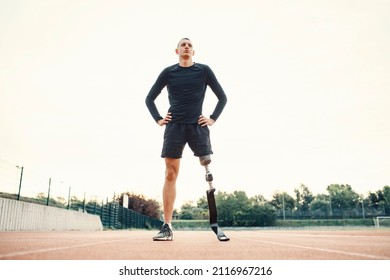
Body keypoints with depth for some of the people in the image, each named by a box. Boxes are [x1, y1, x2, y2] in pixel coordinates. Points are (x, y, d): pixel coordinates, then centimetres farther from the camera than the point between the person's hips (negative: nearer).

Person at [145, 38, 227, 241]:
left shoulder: (204, 70, 9)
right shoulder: (168, 72, 11)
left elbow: (222, 97, 13)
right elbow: (149, 98, 17)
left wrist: (213, 118, 2)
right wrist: (158, 119, 5)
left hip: (198, 126, 0)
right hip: (174, 126, 1)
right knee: (170, 174, -4)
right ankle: (167, 227, -1)